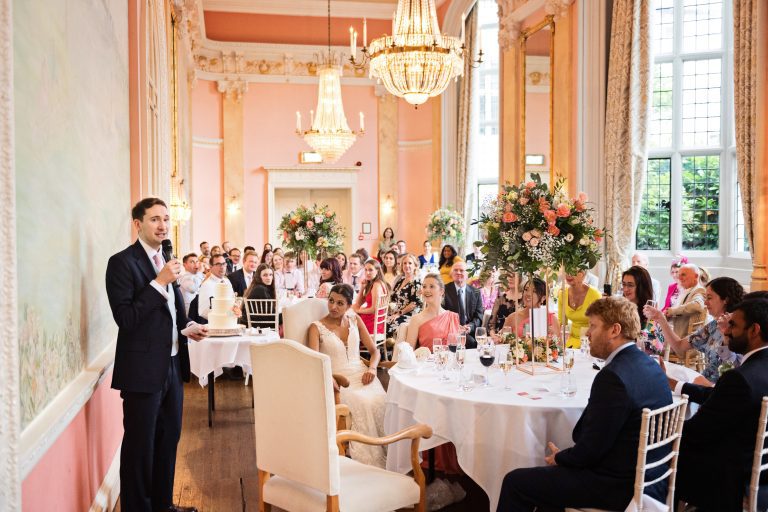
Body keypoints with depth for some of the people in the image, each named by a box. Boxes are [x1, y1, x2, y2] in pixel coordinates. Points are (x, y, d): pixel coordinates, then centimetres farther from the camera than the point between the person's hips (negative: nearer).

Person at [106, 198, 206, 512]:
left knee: (169, 438, 19)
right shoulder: (123, 262, -13)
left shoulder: (165, 261, 12)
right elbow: (125, 318, -21)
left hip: (172, 365, 8)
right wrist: (160, 282, -23)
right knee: (140, 446, 5)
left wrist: (186, 328, 5)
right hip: (143, 369, -8)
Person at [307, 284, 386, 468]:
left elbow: (374, 350, 15)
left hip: (361, 375, 3)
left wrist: (372, 368, -6)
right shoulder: (317, 327, 3)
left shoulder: (355, 320, 15)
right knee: (363, 403, -33)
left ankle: (388, 455, -19)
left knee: (380, 401, -29)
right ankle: (370, 461, -22)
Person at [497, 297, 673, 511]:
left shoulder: (613, 377, -25)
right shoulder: (650, 365, 5)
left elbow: (590, 451, -20)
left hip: (619, 487, -9)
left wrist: (558, 457, 0)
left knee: (515, 482, -3)